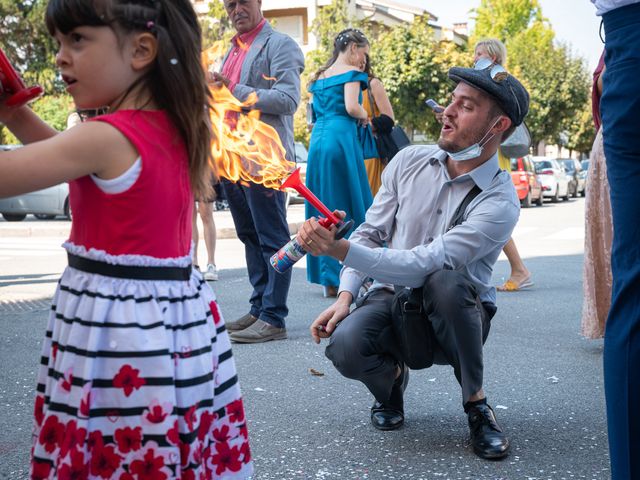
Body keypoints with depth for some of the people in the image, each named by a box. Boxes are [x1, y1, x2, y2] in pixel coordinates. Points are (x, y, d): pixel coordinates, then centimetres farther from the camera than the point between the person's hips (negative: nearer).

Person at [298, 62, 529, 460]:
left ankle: (477, 405, -15)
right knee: (345, 345, -31)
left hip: (455, 316, -2)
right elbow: (370, 234, 4)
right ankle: (392, 377, 8)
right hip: (392, 298, 3)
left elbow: (424, 263, -28)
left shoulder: (499, 203, -20)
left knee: (446, 280, -39)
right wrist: (345, 295, -9)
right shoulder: (409, 162, -3)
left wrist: (340, 248, -36)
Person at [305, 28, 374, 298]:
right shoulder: (351, 72, -2)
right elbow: (352, 107, -15)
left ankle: (328, 279, 9)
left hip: (318, 139, 7)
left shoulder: (319, 76, 20)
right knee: (349, 205, -1)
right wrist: (365, 117, 4)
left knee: (323, 206, 7)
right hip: (341, 138, -7)